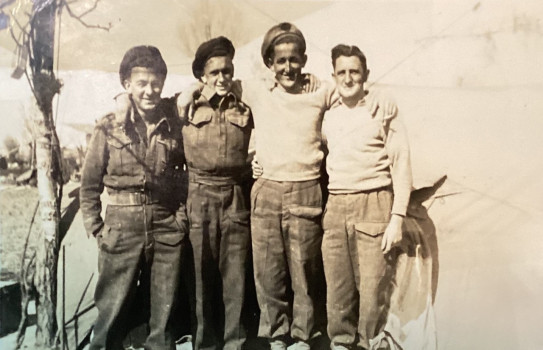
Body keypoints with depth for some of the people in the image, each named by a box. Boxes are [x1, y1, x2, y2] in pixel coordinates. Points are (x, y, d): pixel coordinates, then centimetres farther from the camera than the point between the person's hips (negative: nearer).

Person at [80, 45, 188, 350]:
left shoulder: (175, 126, 1)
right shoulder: (109, 128, -4)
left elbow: (186, 175, 10)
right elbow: (90, 183, 2)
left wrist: (182, 217, 3)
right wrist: (96, 229, 0)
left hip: (167, 230, 2)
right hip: (122, 228, -1)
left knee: (164, 314, 12)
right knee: (112, 313, 6)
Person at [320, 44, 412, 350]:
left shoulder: (384, 111, 0)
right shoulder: (328, 117, 13)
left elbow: (401, 165, -3)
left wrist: (397, 218, -10)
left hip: (373, 206, -4)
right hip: (335, 209, 4)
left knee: (372, 287, -4)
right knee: (337, 286, 7)